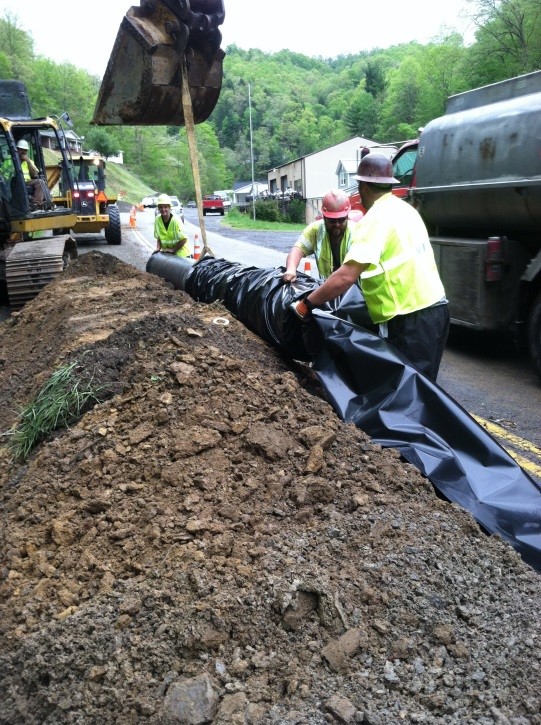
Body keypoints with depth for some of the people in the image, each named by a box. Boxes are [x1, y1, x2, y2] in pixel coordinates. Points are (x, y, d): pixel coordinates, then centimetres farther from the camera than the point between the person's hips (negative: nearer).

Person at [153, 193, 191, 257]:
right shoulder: (157, 220, -3)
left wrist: (173, 250, -17)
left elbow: (184, 239, -18)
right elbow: (158, 238, 7)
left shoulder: (176, 220, -19)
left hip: (181, 254, -5)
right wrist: (158, 249, -9)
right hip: (166, 254, 5)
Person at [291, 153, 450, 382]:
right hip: (436, 306, 9)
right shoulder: (405, 209, 14)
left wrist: (306, 304, -17)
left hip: (411, 318, -9)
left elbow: (346, 276, -24)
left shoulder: (376, 218, -15)